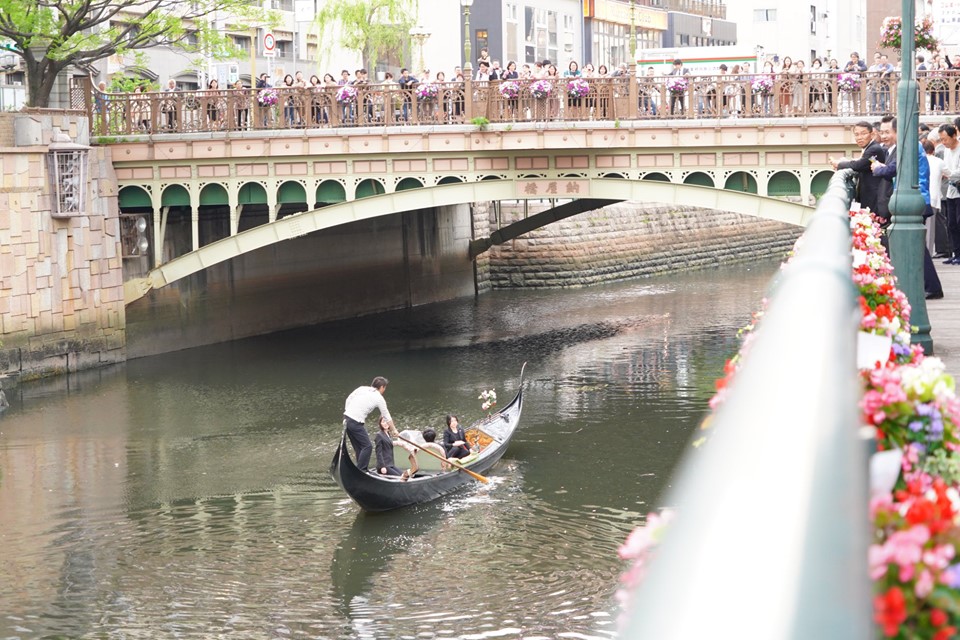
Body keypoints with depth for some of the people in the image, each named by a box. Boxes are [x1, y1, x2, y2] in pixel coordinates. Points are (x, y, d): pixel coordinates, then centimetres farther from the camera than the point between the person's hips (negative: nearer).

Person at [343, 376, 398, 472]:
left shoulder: (362, 389, 13)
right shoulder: (379, 398, -1)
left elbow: (348, 400, 13)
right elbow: (387, 418, 8)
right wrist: (394, 430, 20)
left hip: (347, 418, 7)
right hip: (356, 423, -7)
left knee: (358, 447, 15)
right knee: (367, 446, -1)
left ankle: (360, 470, 19)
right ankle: (360, 471, -6)